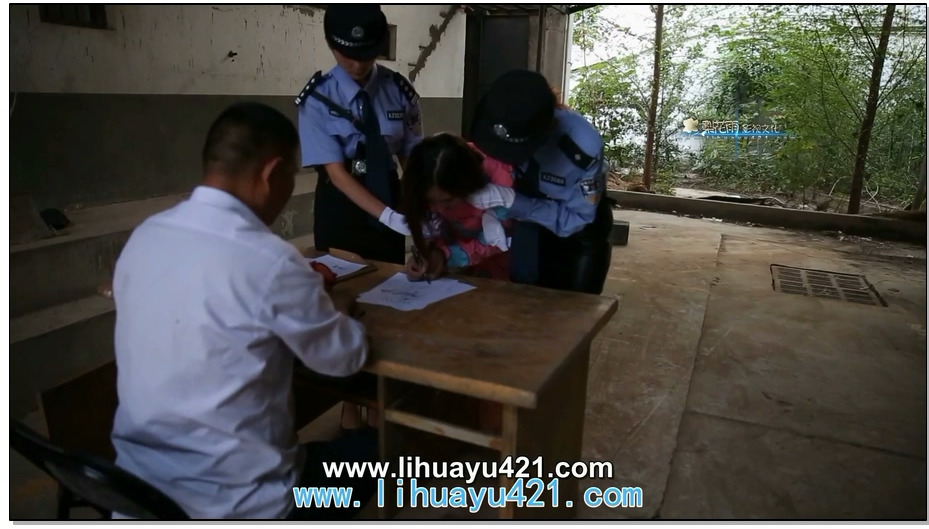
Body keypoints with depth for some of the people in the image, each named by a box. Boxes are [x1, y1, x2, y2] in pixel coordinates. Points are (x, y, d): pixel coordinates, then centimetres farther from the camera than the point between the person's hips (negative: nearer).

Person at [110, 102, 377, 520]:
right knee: (369, 449, 18)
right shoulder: (269, 262, -24)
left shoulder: (143, 236, -3)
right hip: (231, 501, -6)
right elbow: (346, 358, -9)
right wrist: (333, 311, 11)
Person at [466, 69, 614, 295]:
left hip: (581, 235, -3)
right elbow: (483, 178, -11)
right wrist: (491, 211, -33)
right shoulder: (503, 130, -26)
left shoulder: (582, 144, -36)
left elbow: (576, 218, -27)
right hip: (529, 227, 3)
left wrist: (512, 201, -37)